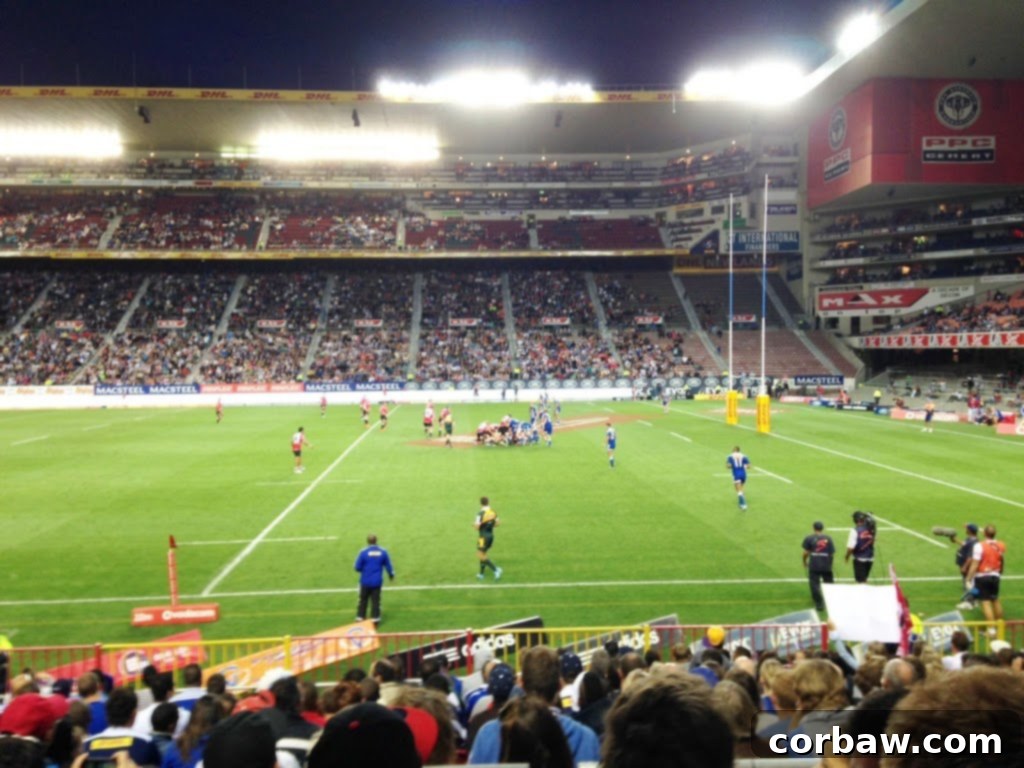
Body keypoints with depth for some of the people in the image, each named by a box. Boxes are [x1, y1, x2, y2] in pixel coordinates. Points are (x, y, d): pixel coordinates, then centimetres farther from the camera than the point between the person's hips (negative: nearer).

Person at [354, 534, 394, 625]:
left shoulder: (363, 552, -11)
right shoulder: (383, 552, -3)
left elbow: (357, 567, -9)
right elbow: (388, 566, 6)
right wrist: (391, 575, 24)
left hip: (365, 581, -1)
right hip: (377, 581, 1)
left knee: (363, 600, 13)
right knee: (375, 601, 7)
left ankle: (360, 618, 17)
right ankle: (375, 618, 6)